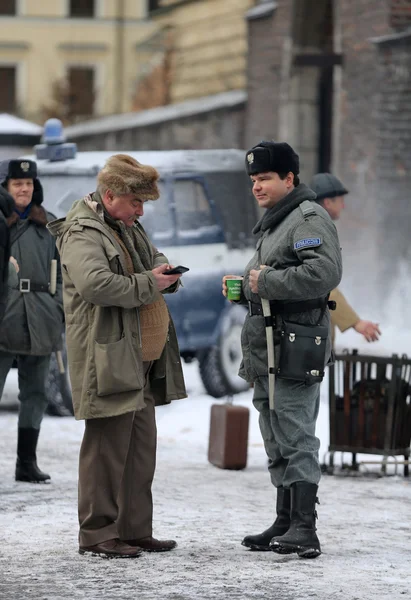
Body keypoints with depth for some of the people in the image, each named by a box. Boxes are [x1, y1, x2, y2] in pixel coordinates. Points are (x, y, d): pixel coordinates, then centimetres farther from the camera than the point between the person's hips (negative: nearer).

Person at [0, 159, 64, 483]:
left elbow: (61, 272, 15)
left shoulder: (49, 225, 12)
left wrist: (63, 311, 9)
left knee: (35, 393, 8)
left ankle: (27, 462, 15)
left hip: (40, 321, 4)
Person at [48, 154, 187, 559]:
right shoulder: (82, 234, -11)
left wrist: (164, 271, 8)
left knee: (141, 449, 13)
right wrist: (149, 283, -17)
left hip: (142, 363, 10)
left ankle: (135, 531, 20)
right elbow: (95, 283, -27)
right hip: (109, 360, -10)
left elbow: (155, 258, 33)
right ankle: (98, 534, 1)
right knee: (108, 448, -5)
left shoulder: (129, 228, 18)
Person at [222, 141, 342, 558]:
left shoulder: (309, 218, -10)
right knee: (277, 442, 14)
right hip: (267, 350, 11)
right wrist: (244, 285, 13)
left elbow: (325, 272, -26)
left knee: (296, 438, -13)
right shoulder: (273, 223, 23)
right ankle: (285, 524, 20)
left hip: (295, 348, -11)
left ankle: (304, 529, -14)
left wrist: (266, 282, -20)